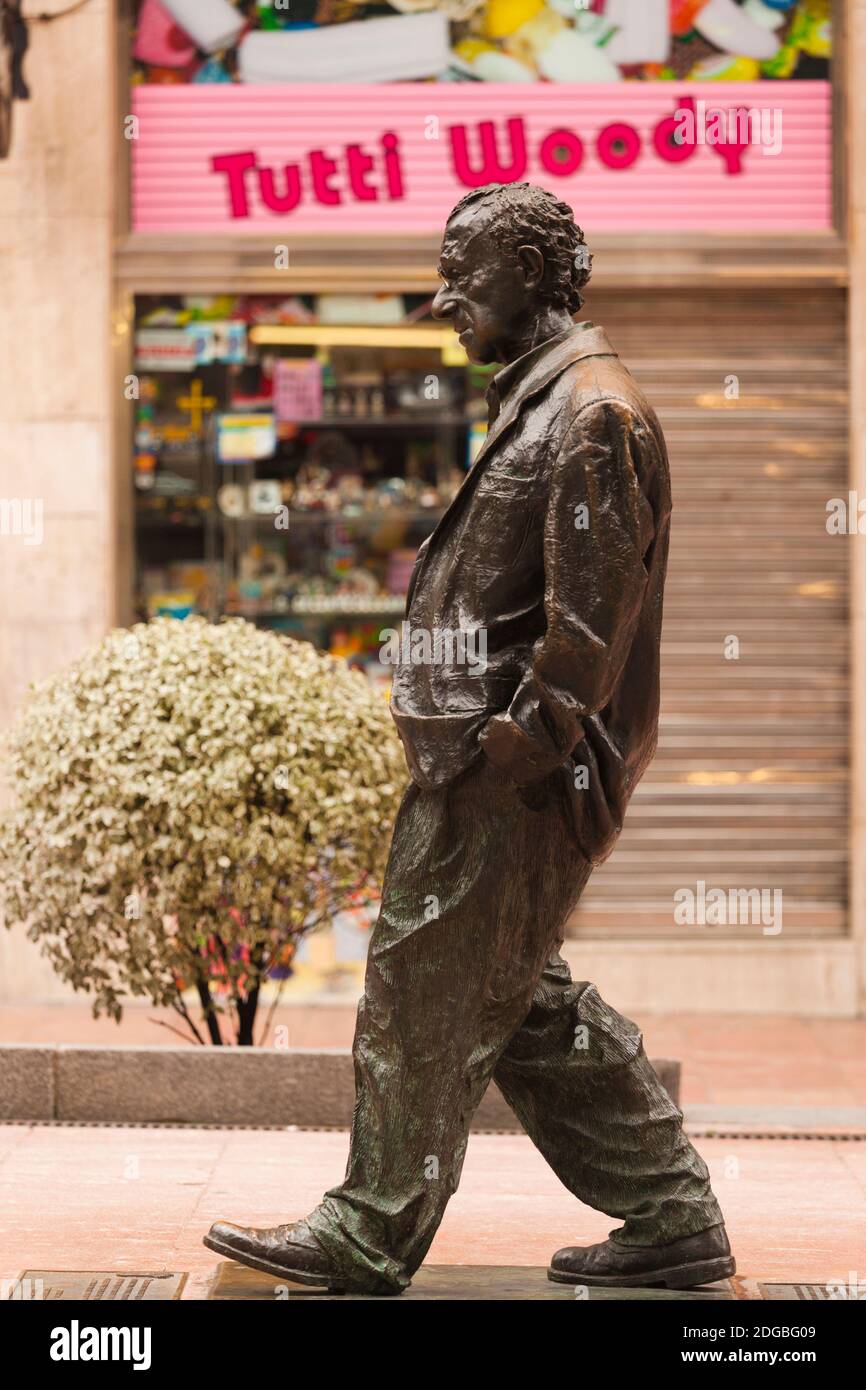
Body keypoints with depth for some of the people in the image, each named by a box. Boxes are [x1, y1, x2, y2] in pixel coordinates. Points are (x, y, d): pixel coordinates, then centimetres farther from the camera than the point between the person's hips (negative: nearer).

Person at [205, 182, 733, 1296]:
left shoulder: (591, 412, -14)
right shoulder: (540, 405, 18)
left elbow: (589, 621, -20)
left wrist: (519, 748, -20)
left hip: (518, 773, -10)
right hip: (488, 756, 10)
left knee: (428, 987, -1)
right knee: (521, 998, 13)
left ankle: (372, 1237, 11)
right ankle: (673, 1219, 18)